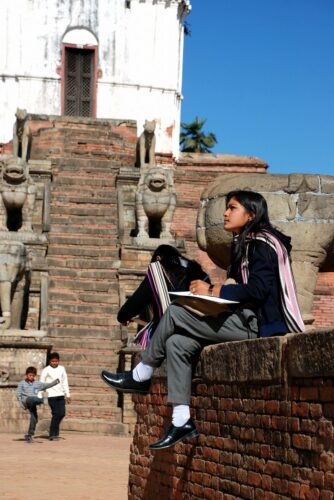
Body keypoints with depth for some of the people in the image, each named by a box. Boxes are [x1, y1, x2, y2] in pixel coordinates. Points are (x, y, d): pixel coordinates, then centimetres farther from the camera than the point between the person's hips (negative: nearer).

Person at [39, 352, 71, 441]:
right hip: (52, 395, -5)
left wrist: (68, 394, 15)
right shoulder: (46, 370, -3)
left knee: (62, 413, 3)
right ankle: (53, 434, 1)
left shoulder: (62, 369, 10)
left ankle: (54, 432, 21)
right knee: (56, 414, -8)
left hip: (61, 395, 5)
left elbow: (65, 382, 17)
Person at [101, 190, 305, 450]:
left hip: (258, 324, -9)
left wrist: (213, 291, -12)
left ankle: (140, 377, 5)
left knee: (174, 313, -12)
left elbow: (257, 290, -19)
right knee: (177, 343, -6)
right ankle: (182, 420, -10)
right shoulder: (246, 244, 22)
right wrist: (213, 290, 2)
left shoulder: (262, 243, -7)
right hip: (246, 320, 9)